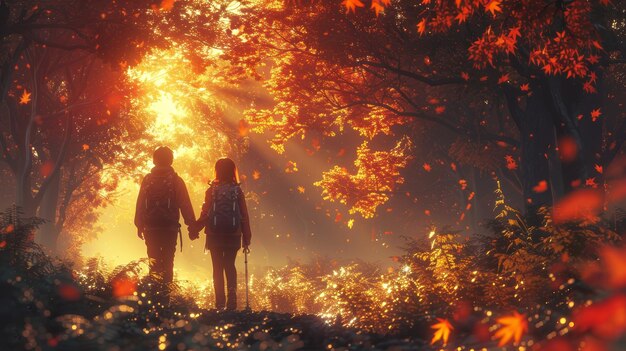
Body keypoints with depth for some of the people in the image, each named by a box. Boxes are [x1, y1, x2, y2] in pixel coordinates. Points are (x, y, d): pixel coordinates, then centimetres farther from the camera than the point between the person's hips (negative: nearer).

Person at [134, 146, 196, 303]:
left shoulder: (147, 179, 3)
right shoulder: (176, 180, -2)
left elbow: (140, 204, 6)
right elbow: (185, 205, -2)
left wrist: (139, 225, 13)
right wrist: (192, 225, 2)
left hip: (150, 228, 2)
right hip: (170, 227, -2)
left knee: (154, 263, 9)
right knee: (167, 263, 2)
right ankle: (165, 295, -3)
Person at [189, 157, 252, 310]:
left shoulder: (212, 190, -5)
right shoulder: (237, 191, 0)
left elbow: (205, 214, -6)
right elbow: (244, 216, 0)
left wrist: (195, 230, 7)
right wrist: (246, 239, 6)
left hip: (215, 234, -1)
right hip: (233, 234, 1)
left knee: (218, 267, 7)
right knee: (230, 265, 10)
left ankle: (220, 302, 3)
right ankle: (231, 300, -2)